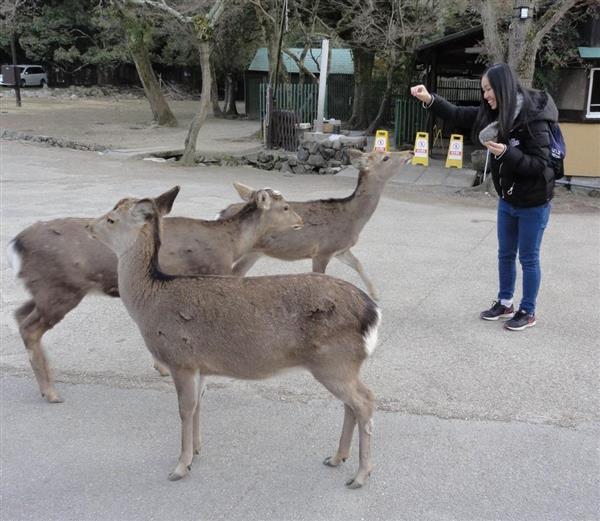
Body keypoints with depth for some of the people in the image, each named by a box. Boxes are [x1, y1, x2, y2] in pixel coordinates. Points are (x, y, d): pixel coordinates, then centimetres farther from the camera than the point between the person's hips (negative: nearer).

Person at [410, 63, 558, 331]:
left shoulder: (533, 119, -24)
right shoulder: (494, 115, -2)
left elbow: (538, 165, -24)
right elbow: (458, 115, 5)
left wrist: (506, 153, -35)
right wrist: (429, 99, -10)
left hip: (533, 203, -7)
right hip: (507, 199, 7)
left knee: (528, 258, 5)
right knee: (505, 255, 17)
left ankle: (527, 312, 20)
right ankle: (505, 303, 33)